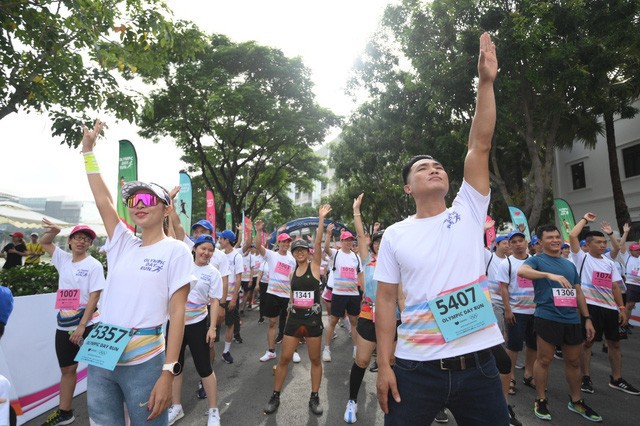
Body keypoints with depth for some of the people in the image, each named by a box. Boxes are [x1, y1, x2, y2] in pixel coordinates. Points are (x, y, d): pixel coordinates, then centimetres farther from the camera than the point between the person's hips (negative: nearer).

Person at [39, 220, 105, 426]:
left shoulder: (94, 265, -10)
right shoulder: (63, 258, 7)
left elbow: (94, 297, -14)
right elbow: (44, 243, 19)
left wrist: (81, 326, -18)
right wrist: (54, 231, -4)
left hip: (88, 325, -6)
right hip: (64, 325, 6)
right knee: (67, 369, 18)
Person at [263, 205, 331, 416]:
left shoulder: (314, 266, -5)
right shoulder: (292, 272, 7)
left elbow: (318, 242, -17)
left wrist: (321, 218, -22)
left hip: (313, 318, -3)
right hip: (294, 318, 3)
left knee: (315, 360, 8)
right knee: (284, 359, 6)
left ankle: (314, 398, 24)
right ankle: (275, 396, 21)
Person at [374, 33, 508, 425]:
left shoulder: (468, 213, 1)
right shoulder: (395, 235, -2)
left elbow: (480, 146, -7)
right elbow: (386, 300, -2)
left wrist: (486, 83, -10)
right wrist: (384, 366, -5)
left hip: (478, 364, 2)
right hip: (416, 367, -1)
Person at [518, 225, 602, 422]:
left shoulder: (570, 264, 17)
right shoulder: (536, 260, -4)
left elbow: (579, 293, 20)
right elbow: (521, 271, -27)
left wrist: (587, 319, 15)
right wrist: (549, 275, -38)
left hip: (572, 319, 6)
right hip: (547, 318, -6)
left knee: (573, 361, 16)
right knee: (544, 360, 2)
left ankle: (576, 401, 33)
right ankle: (541, 400, 17)